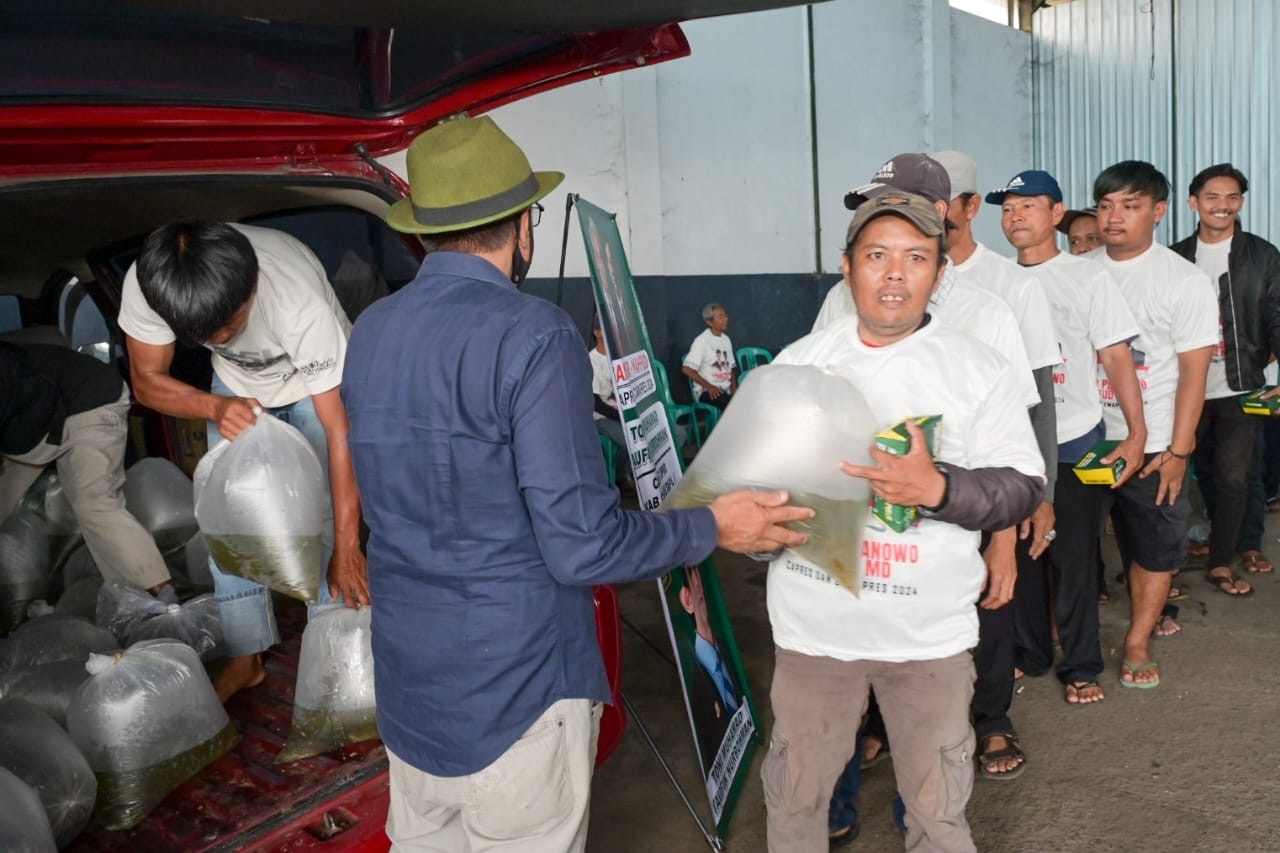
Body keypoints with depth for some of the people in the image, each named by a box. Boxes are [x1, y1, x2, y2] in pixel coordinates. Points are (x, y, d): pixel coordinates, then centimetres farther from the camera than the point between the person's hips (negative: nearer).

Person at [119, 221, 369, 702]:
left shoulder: (301, 304, -44)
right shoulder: (146, 285, -32)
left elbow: (340, 430, -39)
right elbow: (147, 380, -15)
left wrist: (346, 546, -38)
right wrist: (216, 407, -37)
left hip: (319, 379, -3)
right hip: (237, 387, 4)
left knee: (324, 514, -14)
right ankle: (246, 657, 13)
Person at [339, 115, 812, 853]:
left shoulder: (371, 332, 3)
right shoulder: (532, 335, -20)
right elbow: (582, 547, -21)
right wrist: (713, 528, -6)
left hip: (408, 686, 7)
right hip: (512, 693, -6)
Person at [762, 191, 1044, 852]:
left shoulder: (978, 369, -4)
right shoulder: (797, 361, 2)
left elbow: (1023, 487, -6)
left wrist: (936, 489, -23)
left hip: (928, 629, -1)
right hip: (813, 622, 2)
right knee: (794, 797, 17)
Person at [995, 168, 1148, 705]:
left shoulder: (1087, 277, -2)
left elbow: (1117, 359, -4)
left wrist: (1136, 433, -13)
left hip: (1074, 440, -2)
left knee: (1074, 557, 4)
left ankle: (1081, 667, 17)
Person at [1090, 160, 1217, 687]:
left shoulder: (1185, 282, -4)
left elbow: (1193, 372, -5)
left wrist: (1178, 450, -9)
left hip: (1150, 445, -1)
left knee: (1154, 549, 7)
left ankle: (1137, 643, 22)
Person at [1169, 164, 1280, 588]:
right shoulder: (1175, 258, 5)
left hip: (1238, 388, -2)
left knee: (1232, 477, -4)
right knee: (1206, 473, 11)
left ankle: (1221, 562, 10)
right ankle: (1235, 543, 30)